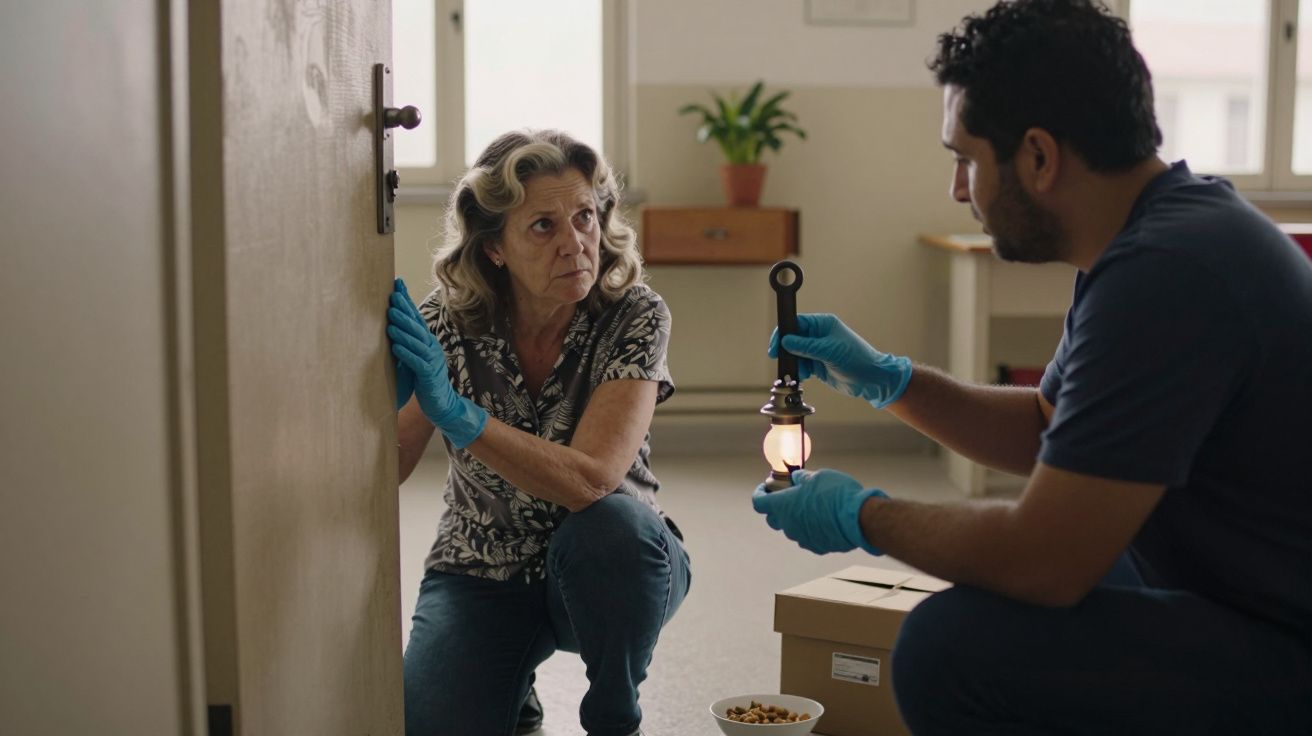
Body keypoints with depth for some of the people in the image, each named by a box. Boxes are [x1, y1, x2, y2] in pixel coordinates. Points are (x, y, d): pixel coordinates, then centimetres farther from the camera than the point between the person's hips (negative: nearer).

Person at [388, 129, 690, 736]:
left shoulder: (634, 316, -20)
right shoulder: (447, 323, -15)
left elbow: (589, 481, -32)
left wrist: (456, 413, -42)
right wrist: (391, 399, -35)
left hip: (608, 570, -1)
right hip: (481, 572, 1)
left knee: (610, 524, -35)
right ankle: (513, 686, 15)